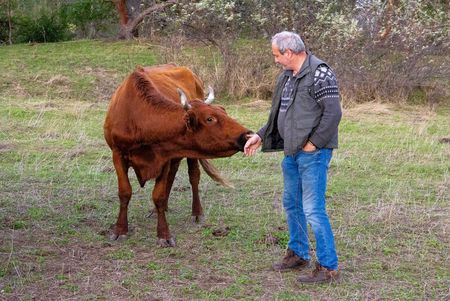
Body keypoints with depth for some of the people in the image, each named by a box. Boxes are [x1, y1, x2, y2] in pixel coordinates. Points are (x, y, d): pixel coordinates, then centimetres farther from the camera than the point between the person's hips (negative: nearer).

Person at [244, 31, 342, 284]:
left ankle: (329, 267, -1)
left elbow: (333, 113, -20)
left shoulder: (320, 73, -15)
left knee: (313, 209, -9)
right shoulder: (288, 76, 14)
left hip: (313, 152, -10)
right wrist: (260, 136, 17)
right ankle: (299, 254, 34)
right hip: (292, 152, 10)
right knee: (292, 204, 18)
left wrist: (313, 143, -18)